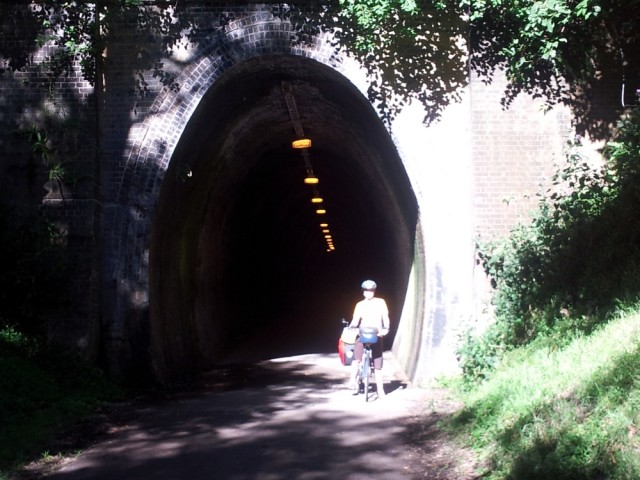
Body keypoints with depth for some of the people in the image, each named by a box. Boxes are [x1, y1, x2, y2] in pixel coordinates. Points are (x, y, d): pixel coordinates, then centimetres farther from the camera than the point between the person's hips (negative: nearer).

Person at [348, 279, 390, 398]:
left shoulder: (380, 302, 3)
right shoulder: (360, 305, 7)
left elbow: (385, 317, -2)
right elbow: (355, 320, 3)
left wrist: (386, 328, -19)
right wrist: (351, 327, -18)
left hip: (377, 335, 0)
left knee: (378, 363, 2)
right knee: (356, 358, -24)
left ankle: (380, 389, 10)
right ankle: (353, 380, -13)